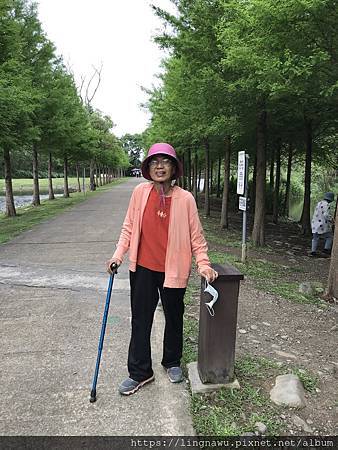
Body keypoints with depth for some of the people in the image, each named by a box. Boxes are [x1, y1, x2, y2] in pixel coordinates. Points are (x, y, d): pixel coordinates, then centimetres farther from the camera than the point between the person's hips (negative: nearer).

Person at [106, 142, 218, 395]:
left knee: (174, 319, 17)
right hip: (143, 269, 2)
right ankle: (140, 373, 30)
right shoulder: (140, 192, -4)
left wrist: (204, 265, -12)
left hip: (173, 270, -1)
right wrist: (118, 254, -6)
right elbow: (129, 227, 3)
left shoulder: (185, 198, -10)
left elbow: (196, 236, -5)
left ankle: (172, 363, 43)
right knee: (140, 321, 11)